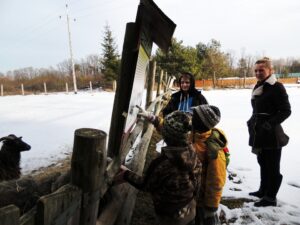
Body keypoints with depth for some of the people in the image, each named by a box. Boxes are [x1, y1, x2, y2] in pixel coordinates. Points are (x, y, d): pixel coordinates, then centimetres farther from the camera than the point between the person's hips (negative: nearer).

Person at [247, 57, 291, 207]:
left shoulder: (277, 87, -11)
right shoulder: (258, 87, 13)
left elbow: (286, 111, -15)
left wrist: (270, 123, -23)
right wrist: (253, 122, 10)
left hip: (271, 134, -8)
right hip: (259, 133, 8)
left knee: (272, 166, 2)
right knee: (263, 163, 19)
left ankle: (270, 197, 13)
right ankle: (263, 190, 34)